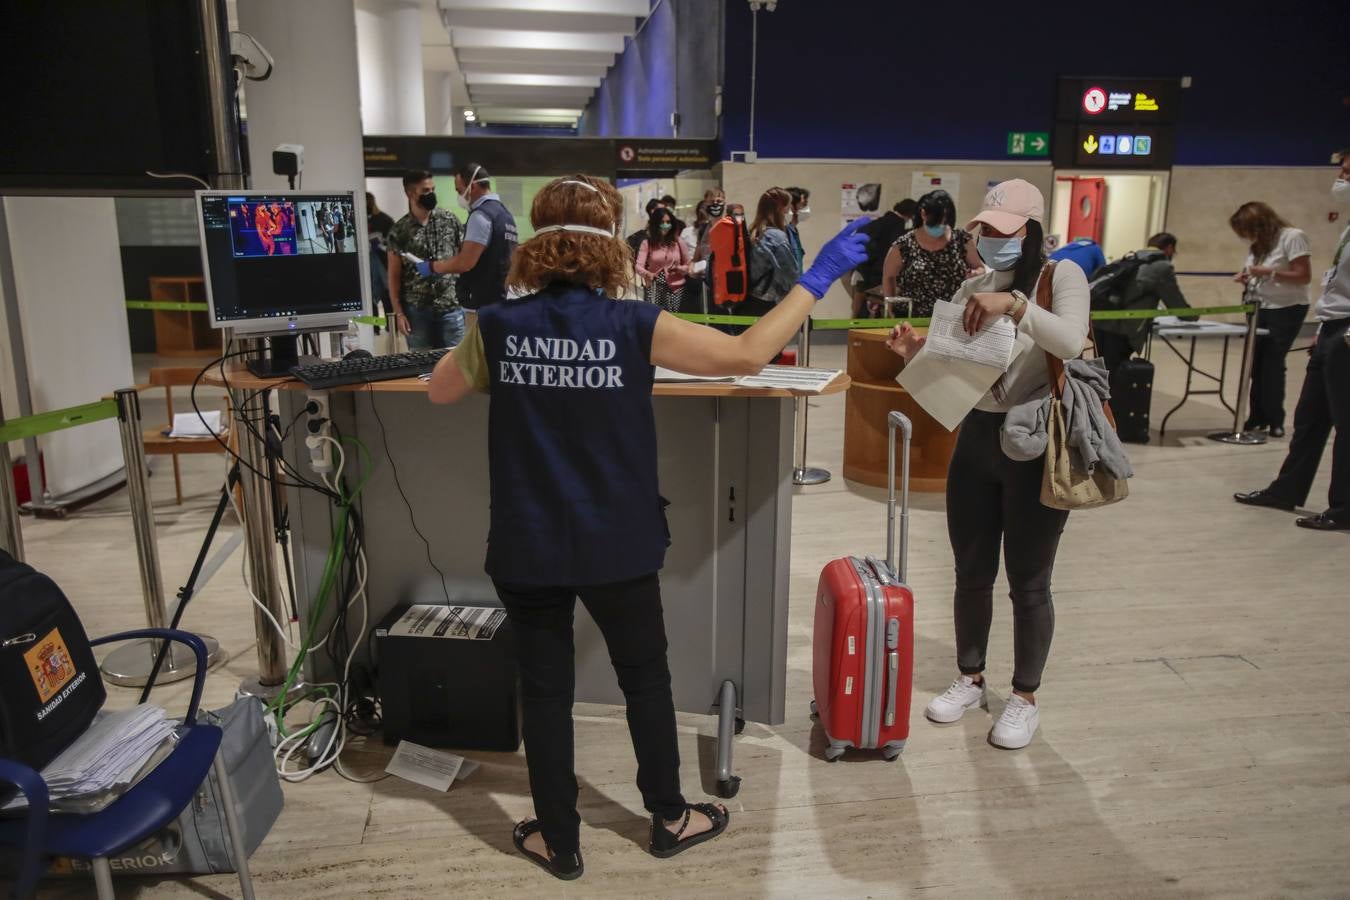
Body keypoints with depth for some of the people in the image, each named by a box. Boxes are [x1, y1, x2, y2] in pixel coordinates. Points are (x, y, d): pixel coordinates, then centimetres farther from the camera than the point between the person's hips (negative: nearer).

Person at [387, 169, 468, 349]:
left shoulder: (449, 220, 3)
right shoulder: (399, 231, 1)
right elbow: (394, 275, 3)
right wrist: (399, 313, -4)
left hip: (451, 307, 0)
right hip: (416, 310, 0)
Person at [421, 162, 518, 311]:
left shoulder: (481, 215, -14)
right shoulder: (504, 213, 15)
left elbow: (465, 262, -21)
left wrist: (432, 267, -6)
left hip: (482, 304, -10)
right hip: (499, 300, 10)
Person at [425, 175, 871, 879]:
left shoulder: (498, 325, -8)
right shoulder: (633, 326, -14)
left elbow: (439, 391, 9)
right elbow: (748, 354, -12)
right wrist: (817, 277, -3)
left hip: (525, 546, 1)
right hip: (616, 544, -1)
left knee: (544, 690, 15)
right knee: (645, 676, 20)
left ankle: (558, 841, 31)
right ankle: (669, 818, 37)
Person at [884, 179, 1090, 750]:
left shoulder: (1062, 277, -6)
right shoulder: (971, 289, 9)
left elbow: (1071, 342, -26)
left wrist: (1015, 304, -37)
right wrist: (917, 355, -10)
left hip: (1037, 444, -5)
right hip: (976, 438, 5)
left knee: (1028, 582, 6)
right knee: (972, 574, 14)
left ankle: (1025, 698, 24)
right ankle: (970, 679, 33)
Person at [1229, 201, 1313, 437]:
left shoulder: (1293, 237, -13)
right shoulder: (1258, 245, 8)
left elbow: (1304, 276, -18)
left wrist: (1269, 273, -26)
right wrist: (1245, 277, -6)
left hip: (1287, 311, -6)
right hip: (1259, 309, 6)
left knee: (1272, 365, -5)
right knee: (1256, 365, 2)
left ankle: (1275, 420, 6)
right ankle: (1258, 417, 10)